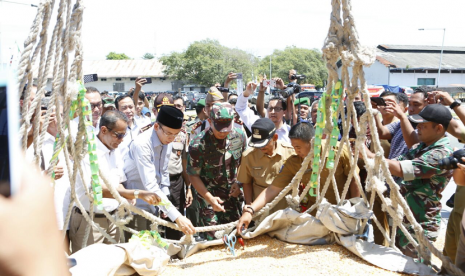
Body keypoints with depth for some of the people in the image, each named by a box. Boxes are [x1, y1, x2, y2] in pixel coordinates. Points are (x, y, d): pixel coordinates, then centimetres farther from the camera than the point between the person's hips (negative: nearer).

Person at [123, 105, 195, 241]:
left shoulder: (167, 142, -2)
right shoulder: (141, 144, -26)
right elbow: (150, 185, -34)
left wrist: (164, 200, 5)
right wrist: (177, 217, -38)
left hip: (151, 204, 7)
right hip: (135, 204, -7)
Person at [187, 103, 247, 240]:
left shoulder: (239, 135, -8)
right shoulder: (198, 144, -21)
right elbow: (193, 175, -11)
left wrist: (238, 183, -3)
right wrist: (210, 198, -17)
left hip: (231, 192, 4)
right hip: (209, 193, -4)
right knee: (212, 236, -3)